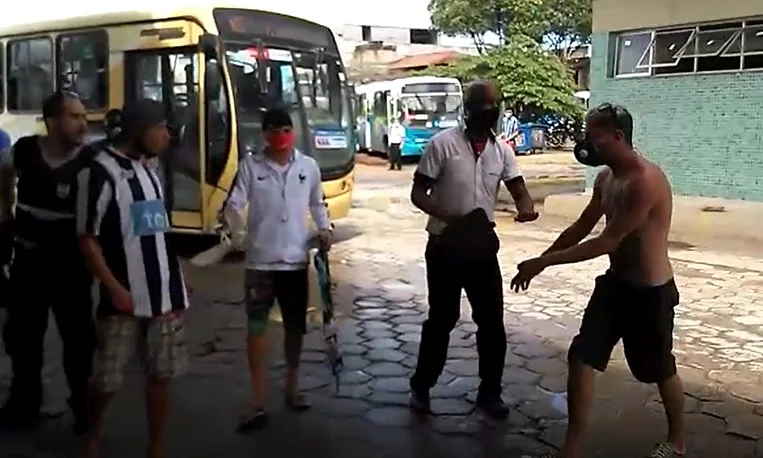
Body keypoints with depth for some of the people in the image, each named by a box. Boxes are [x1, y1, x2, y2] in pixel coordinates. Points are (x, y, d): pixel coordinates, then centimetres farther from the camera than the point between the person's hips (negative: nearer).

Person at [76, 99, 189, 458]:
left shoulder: (148, 171, 11)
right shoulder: (100, 171, -11)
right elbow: (87, 239, -11)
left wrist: (175, 288, 16)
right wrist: (115, 289, -16)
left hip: (164, 294, 6)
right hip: (126, 297, -6)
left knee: (161, 374, 9)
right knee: (107, 378, 4)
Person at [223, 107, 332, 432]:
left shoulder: (308, 166, 4)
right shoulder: (250, 166, -3)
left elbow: (316, 203, 15)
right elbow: (235, 203, -7)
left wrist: (324, 228, 0)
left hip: (296, 260, 2)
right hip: (260, 261, -2)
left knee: (295, 326, 14)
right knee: (256, 327, -3)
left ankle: (292, 387, 33)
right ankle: (258, 404, 5)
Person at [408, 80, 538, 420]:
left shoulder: (502, 152, 3)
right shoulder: (443, 143, -10)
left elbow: (519, 190, 3)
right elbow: (418, 193, -9)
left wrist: (526, 208, -22)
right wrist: (448, 217, -26)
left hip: (483, 248, 4)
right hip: (444, 247, -4)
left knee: (492, 321, 7)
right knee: (442, 320, 6)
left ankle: (490, 392, 23)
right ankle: (421, 387, 25)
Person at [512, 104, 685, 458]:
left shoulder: (646, 181, -26)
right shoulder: (605, 178, 3)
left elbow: (608, 242, -27)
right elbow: (582, 227, 14)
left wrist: (545, 262, -23)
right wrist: (541, 259, 9)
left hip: (650, 292, -8)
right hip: (614, 283, 8)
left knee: (661, 370, 13)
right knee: (581, 358, 3)